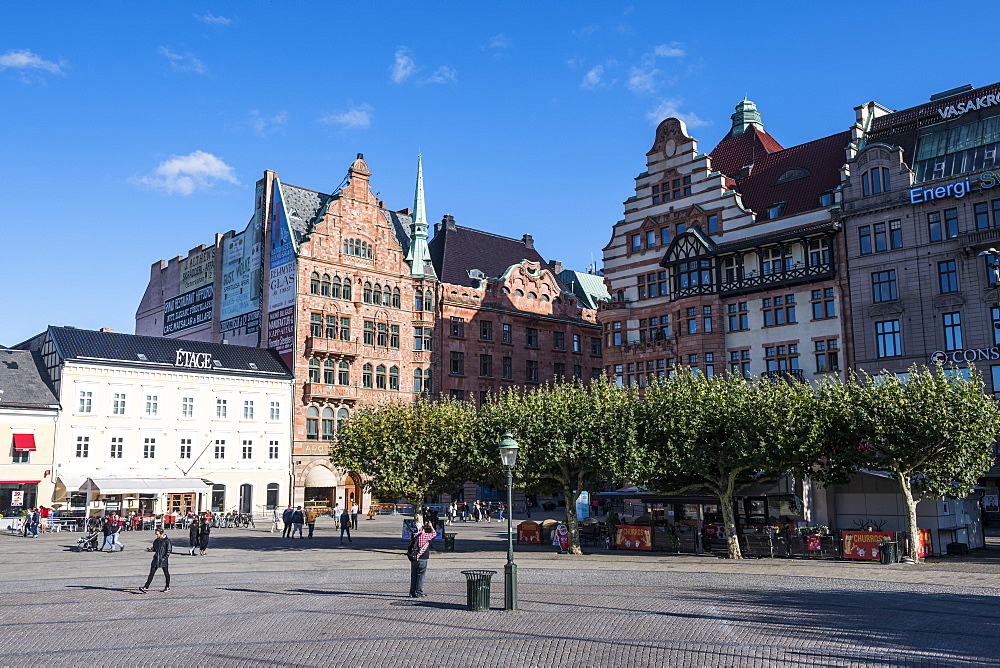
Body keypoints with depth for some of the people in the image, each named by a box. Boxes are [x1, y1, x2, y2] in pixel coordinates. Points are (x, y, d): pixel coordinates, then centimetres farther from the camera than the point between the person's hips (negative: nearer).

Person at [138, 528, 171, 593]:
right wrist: (151, 549, -1)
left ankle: (167, 587, 23)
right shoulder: (156, 540, 9)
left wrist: (165, 557, -16)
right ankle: (146, 587, -5)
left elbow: (168, 551, -9)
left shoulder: (167, 540, -9)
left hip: (163, 559, -5)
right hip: (156, 559, 5)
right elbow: (154, 548, 19)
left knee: (166, 573, 9)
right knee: (151, 573, -2)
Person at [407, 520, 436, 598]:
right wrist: (431, 526, 13)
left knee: (413, 576, 12)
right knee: (420, 576, 1)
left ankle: (412, 593, 15)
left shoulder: (414, 535, 6)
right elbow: (434, 533, 1)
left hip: (413, 559, 6)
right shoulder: (426, 536, -12)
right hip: (422, 559, -6)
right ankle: (419, 593, 2)